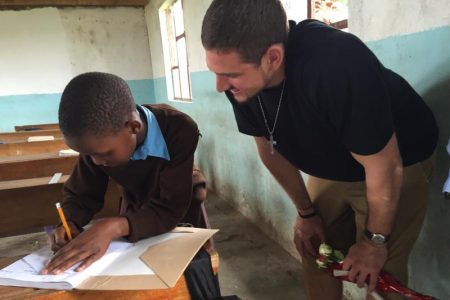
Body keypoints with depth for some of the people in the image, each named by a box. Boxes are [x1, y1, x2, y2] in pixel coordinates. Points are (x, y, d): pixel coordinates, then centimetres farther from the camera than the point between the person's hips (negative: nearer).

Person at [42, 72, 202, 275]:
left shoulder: (180, 131, -35)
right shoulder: (98, 141, -23)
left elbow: (170, 210, -35)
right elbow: (79, 194, -8)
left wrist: (114, 226, -50)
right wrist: (69, 224, -29)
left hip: (179, 219, -2)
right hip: (135, 216, 2)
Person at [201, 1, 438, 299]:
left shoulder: (336, 66, -40)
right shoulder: (240, 78, -20)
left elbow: (385, 168, -27)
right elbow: (270, 148, -4)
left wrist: (375, 240, -12)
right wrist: (307, 212, 3)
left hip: (400, 164, -5)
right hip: (330, 170, 5)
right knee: (316, 252, 9)